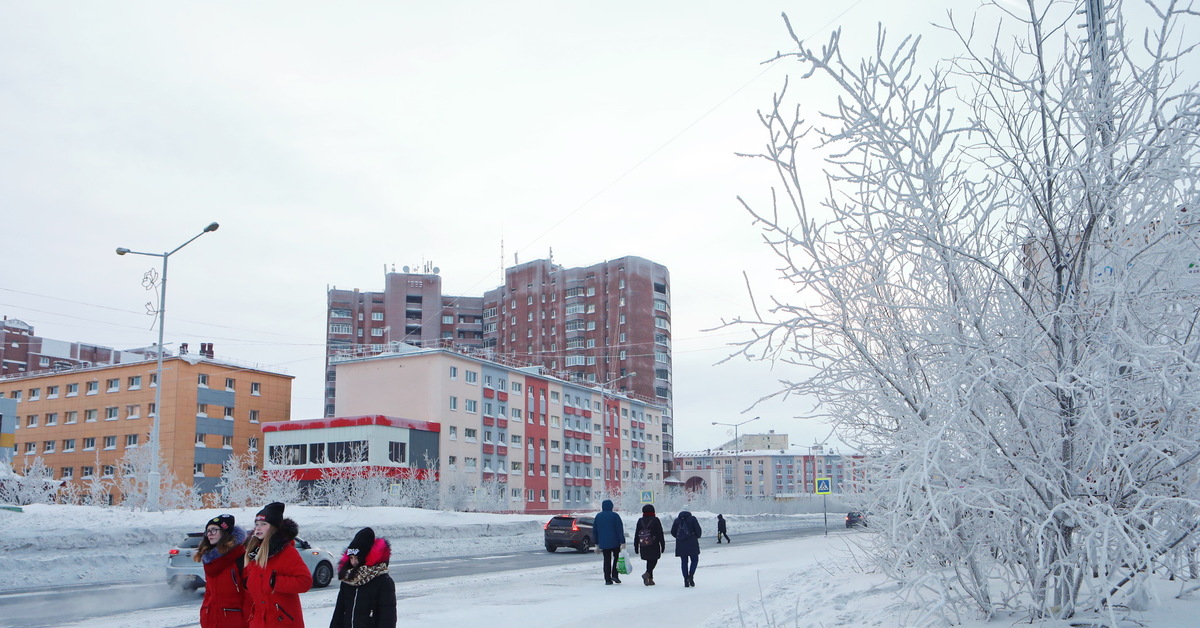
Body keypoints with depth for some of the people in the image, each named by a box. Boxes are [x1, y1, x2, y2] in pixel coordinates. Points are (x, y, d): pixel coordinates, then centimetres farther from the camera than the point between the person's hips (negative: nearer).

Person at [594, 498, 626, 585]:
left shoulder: (598, 516, 8)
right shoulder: (615, 515, -6)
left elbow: (594, 530, 13)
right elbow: (620, 529, -10)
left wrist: (597, 543, 19)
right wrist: (622, 542, -9)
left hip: (603, 543, 4)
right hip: (615, 542, -3)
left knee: (607, 560, 7)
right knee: (617, 558, 13)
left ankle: (607, 579, 3)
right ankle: (615, 575, -1)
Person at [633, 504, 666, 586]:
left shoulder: (640, 521, 5)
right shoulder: (655, 520, -5)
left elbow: (636, 534, 7)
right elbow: (660, 534, -4)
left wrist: (636, 546, 12)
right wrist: (663, 545, 2)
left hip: (643, 546, 4)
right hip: (654, 545, -4)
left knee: (649, 561, 15)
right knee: (653, 560, 3)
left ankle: (650, 579, 12)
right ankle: (647, 573, -20)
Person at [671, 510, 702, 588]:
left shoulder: (677, 520, 8)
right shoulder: (692, 518, -2)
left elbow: (672, 532, 9)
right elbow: (698, 529, -6)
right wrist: (697, 537, 14)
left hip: (680, 544, 3)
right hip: (691, 543, -3)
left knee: (684, 561, 9)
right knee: (695, 560, 9)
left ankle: (686, 581, 5)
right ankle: (691, 576, -11)